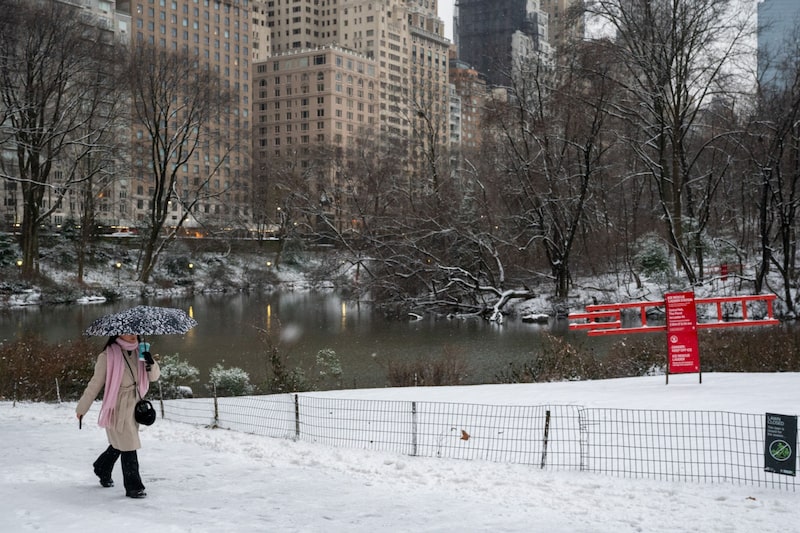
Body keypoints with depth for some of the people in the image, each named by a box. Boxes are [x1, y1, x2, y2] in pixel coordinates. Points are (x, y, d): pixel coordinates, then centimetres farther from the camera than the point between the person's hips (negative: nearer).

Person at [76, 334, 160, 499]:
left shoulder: (139, 353, 5)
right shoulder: (108, 356, -11)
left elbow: (154, 376, 5)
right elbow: (95, 383, -4)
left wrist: (151, 363, -17)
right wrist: (82, 408, 2)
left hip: (134, 406, 6)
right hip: (117, 408, -6)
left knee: (119, 445, 20)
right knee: (128, 447, -8)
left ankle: (102, 469, 45)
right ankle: (133, 487, 2)